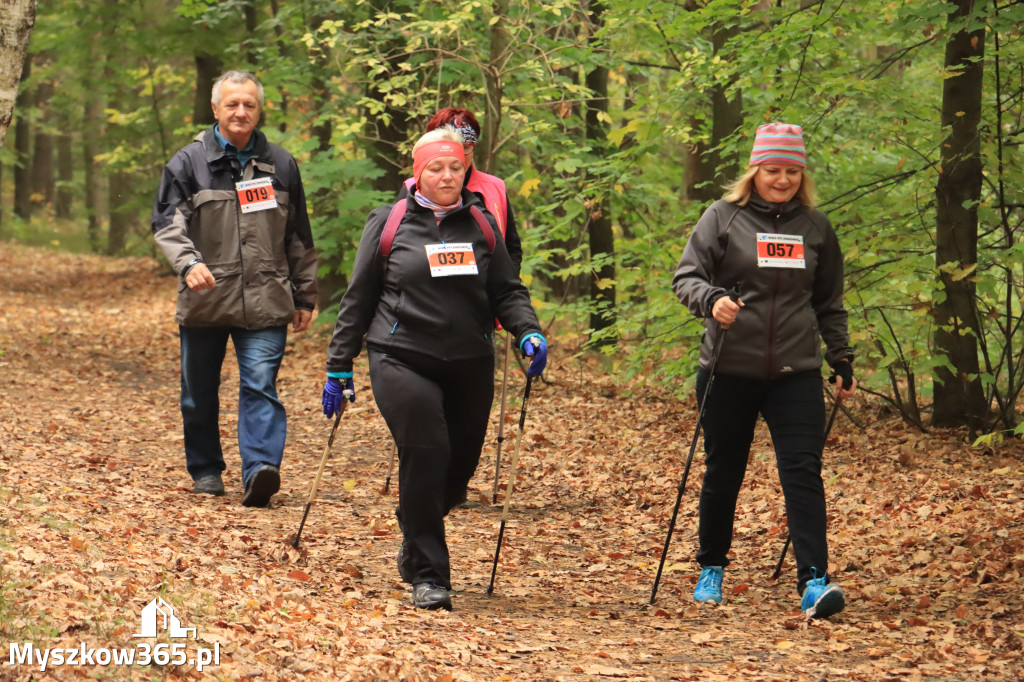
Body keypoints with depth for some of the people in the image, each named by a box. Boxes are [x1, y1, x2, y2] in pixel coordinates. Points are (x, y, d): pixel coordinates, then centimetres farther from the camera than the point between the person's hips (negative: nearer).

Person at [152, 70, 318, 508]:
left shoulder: (280, 165, 10)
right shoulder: (188, 163, 3)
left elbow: (299, 238, 16)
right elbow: (167, 223, -4)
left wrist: (305, 295, 16)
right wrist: (188, 262, -23)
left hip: (265, 302, 0)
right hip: (204, 302, 0)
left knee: (261, 385, -14)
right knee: (199, 391, 9)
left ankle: (260, 468, -22)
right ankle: (205, 469, 24)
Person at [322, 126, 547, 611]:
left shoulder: (482, 225, 11)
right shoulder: (388, 223, 5)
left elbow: (506, 291, 12)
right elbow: (358, 299, 8)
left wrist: (528, 333, -8)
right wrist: (339, 368, 7)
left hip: (470, 366, 3)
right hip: (402, 359, -3)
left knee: (459, 467, 7)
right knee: (425, 456, -17)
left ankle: (414, 545, 36)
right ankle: (427, 576, -9)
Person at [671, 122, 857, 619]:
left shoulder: (816, 228, 10)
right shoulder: (723, 218, 1)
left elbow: (829, 304, 19)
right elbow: (686, 277, -3)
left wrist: (842, 360, 14)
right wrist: (712, 300, -24)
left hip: (796, 373, 1)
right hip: (729, 370, -1)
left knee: (803, 470, -11)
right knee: (723, 472, 9)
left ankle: (814, 581, -15)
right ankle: (711, 568, 28)